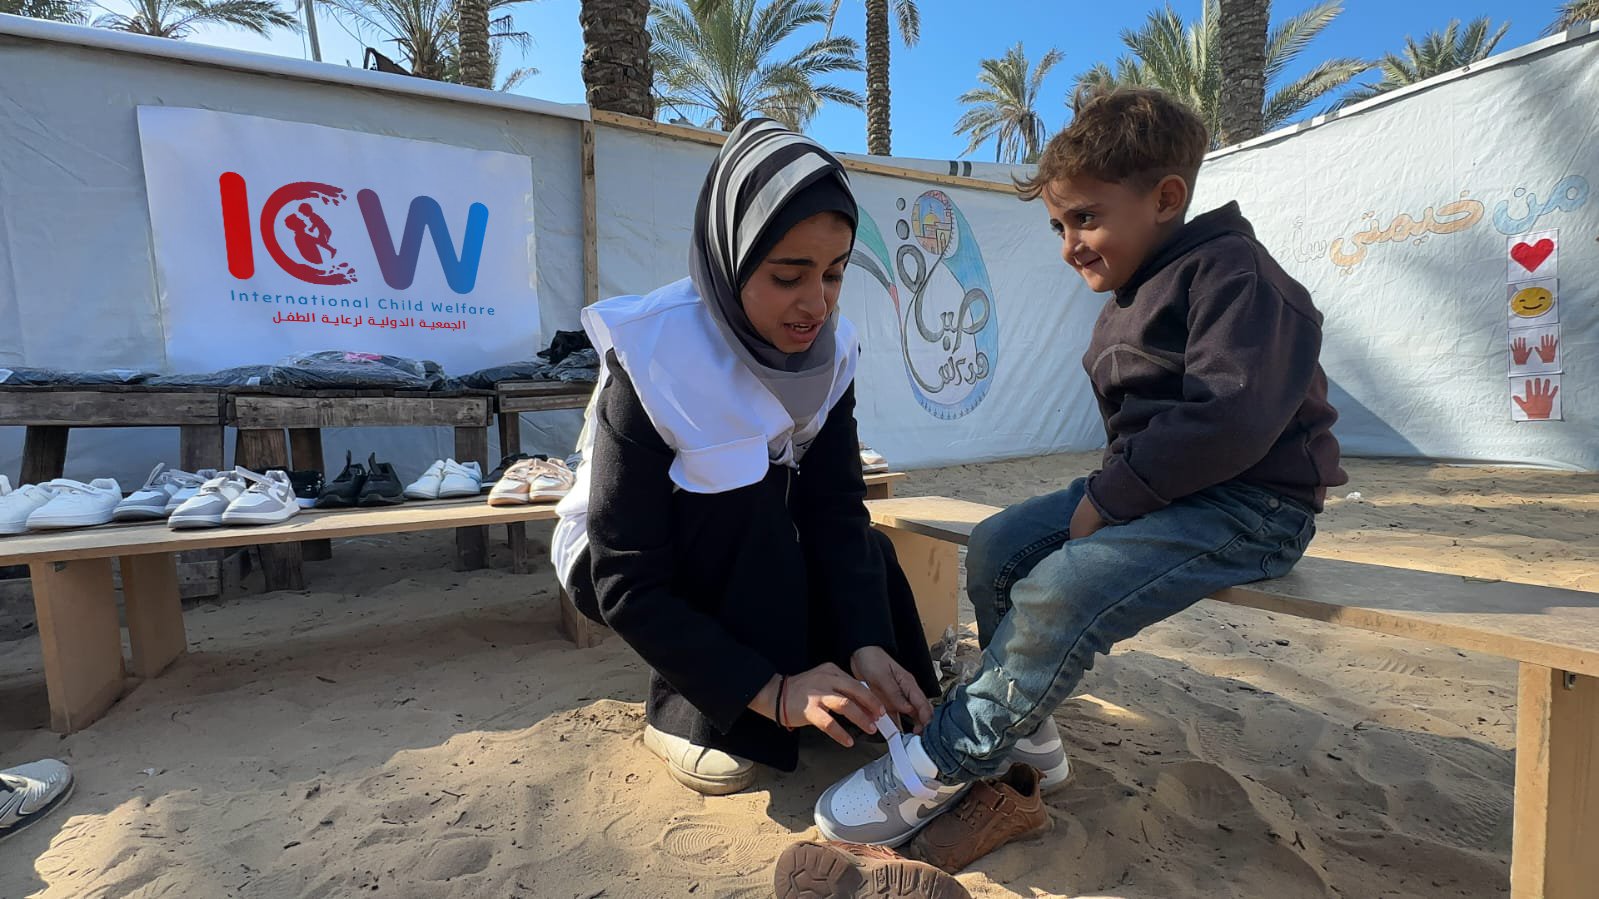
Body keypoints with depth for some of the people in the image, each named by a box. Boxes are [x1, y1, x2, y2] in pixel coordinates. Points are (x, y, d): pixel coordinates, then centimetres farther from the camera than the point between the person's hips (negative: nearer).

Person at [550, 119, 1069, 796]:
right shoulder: (652, 360, -31)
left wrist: (868, 646, -31)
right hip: (612, 561, -5)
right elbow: (627, 584, -31)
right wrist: (771, 690, -35)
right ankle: (684, 711, -14)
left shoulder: (830, 349, -15)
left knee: (868, 556, -15)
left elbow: (838, 509, -17)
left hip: (746, 553, 5)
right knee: (750, 495, -31)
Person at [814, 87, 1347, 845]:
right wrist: (1110, 491, 1)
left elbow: (1232, 418, -25)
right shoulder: (1132, 299, 16)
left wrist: (1112, 497, -20)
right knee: (996, 548, -3)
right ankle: (1022, 731, 3)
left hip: (1249, 504, -9)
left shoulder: (1227, 269, -12)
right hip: (1150, 489, 9)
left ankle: (944, 765, -13)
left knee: (1060, 590, -28)